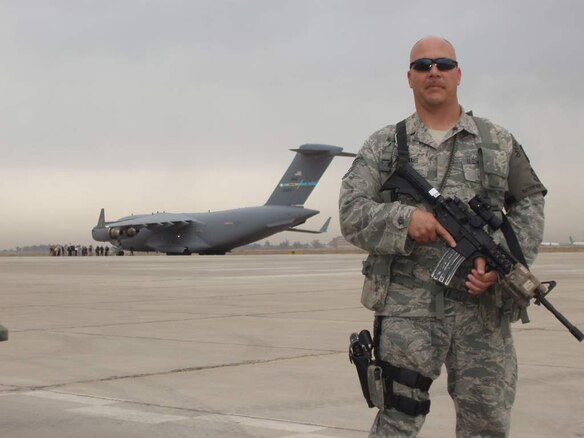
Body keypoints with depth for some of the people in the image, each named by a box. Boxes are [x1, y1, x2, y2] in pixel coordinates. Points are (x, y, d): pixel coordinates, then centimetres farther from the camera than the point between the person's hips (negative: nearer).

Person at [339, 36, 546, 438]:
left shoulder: (498, 142, 13)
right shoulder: (383, 146, 10)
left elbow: (529, 205, 12)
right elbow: (352, 213, 2)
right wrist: (405, 218, -16)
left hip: (484, 307, 1)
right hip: (406, 308, -1)